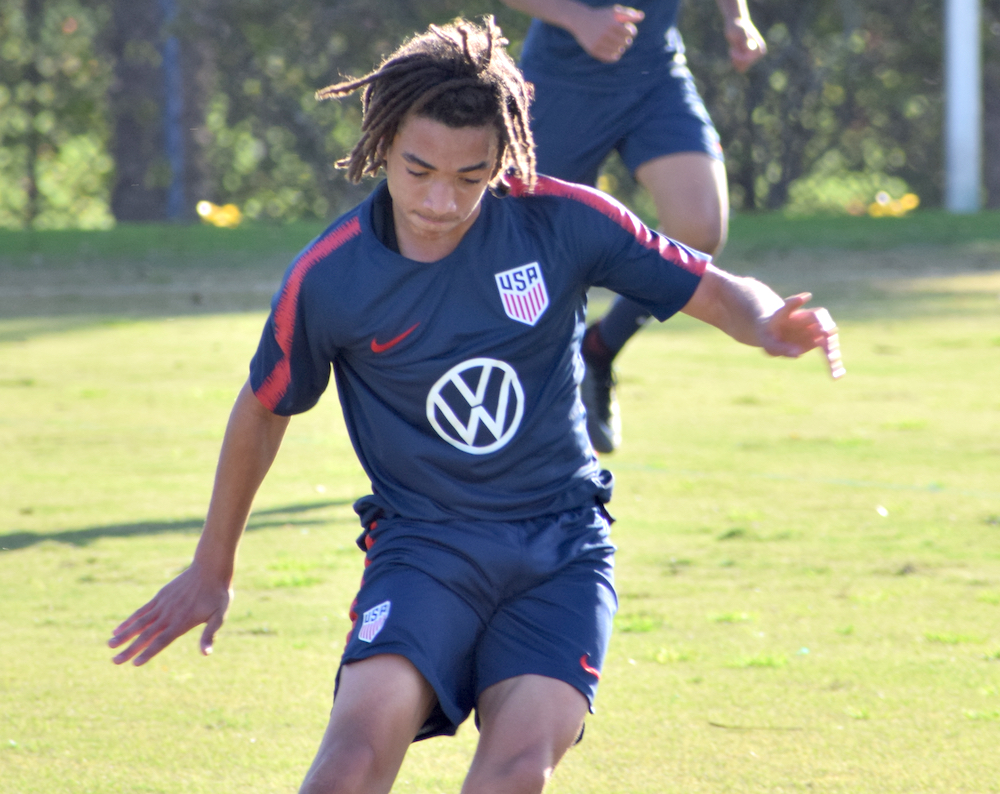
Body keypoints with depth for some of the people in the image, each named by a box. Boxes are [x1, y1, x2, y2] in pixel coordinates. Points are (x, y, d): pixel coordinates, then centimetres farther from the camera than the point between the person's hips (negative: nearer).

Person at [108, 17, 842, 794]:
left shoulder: (560, 221, -9)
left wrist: (773, 326, -24)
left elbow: (717, 292, 0)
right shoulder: (327, 278, -9)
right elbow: (264, 411, 9)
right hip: (424, 543, -1)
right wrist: (212, 568, 19)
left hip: (563, 545, 1)